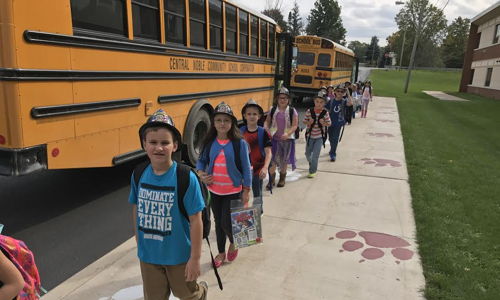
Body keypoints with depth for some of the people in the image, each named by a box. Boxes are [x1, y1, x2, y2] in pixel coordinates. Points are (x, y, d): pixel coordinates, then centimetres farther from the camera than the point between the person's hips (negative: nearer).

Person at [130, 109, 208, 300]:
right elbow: (136, 208, 5)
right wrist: (138, 237, 12)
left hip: (179, 254, -3)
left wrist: (195, 257, -15)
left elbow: (195, 220, -19)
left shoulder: (186, 178, -23)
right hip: (148, 254, 4)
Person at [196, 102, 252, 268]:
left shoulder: (239, 143, -12)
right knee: (218, 222, 16)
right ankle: (221, 252, 37)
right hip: (214, 190, 4)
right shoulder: (209, 142, -2)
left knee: (226, 223, -4)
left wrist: (246, 190, -7)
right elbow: (201, 161, 11)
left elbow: (246, 168, -7)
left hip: (233, 191, -3)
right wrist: (201, 174, -9)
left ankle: (233, 243, 30)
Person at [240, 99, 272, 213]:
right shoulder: (240, 132, -2)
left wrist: (265, 167, -23)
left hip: (257, 169, -2)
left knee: (257, 195, 12)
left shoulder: (263, 133, -9)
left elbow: (268, 152, -11)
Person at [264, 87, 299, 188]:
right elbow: (267, 121, 6)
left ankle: (282, 179, 34)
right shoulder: (273, 109, 1)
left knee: (284, 161, 14)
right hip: (274, 138, 1)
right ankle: (271, 179, 15)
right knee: (272, 160, -2)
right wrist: (266, 129, -15)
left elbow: (295, 125, -8)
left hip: (287, 139, 0)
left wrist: (288, 134, -24)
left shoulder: (292, 111, -5)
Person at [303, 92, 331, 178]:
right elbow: (304, 121, -1)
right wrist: (309, 122, -22)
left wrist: (324, 123, -23)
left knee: (315, 155, -5)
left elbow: (329, 123, -2)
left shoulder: (325, 113, -12)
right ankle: (311, 164, 49)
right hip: (310, 135, 2)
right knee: (308, 153, 17)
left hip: (320, 136, -2)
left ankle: (312, 171, 11)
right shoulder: (309, 111, -11)